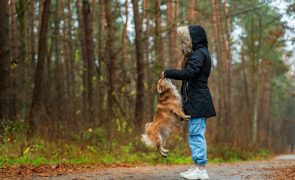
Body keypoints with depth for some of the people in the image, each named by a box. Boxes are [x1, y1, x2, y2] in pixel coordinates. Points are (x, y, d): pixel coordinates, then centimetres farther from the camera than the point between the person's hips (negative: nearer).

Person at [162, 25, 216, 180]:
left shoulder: (199, 54, -13)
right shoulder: (200, 53, 19)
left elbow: (189, 73, -26)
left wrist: (168, 73, -18)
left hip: (198, 101, -10)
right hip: (198, 101, 10)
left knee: (196, 134, -9)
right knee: (196, 134, 13)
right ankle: (198, 167, 18)